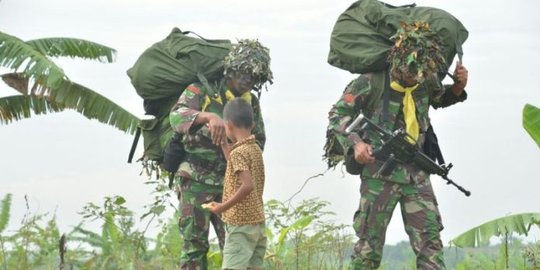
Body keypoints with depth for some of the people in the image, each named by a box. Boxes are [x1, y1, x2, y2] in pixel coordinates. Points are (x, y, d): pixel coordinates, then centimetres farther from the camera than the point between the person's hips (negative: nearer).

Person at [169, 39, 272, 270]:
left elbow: (258, 140, 17)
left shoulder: (251, 102, 9)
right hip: (196, 180, -5)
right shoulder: (202, 90, -7)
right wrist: (208, 116, -43)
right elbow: (177, 116, -25)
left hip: (229, 182, 5)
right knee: (195, 244, -3)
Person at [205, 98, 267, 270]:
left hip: (241, 225, -9)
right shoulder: (255, 149, 11)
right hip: (258, 223, 9)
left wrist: (223, 207, -19)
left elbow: (248, 185, -26)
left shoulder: (238, 152, -14)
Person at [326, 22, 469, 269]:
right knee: (369, 244, 1)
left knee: (430, 242, 0)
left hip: (416, 174, 4)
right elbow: (338, 114, -7)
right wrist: (355, 143, -22)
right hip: (380, 173, -4)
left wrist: (458, 87, 6)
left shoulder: (426, 82, 3)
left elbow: (441, 99, 28)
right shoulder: (371, 82, -11)